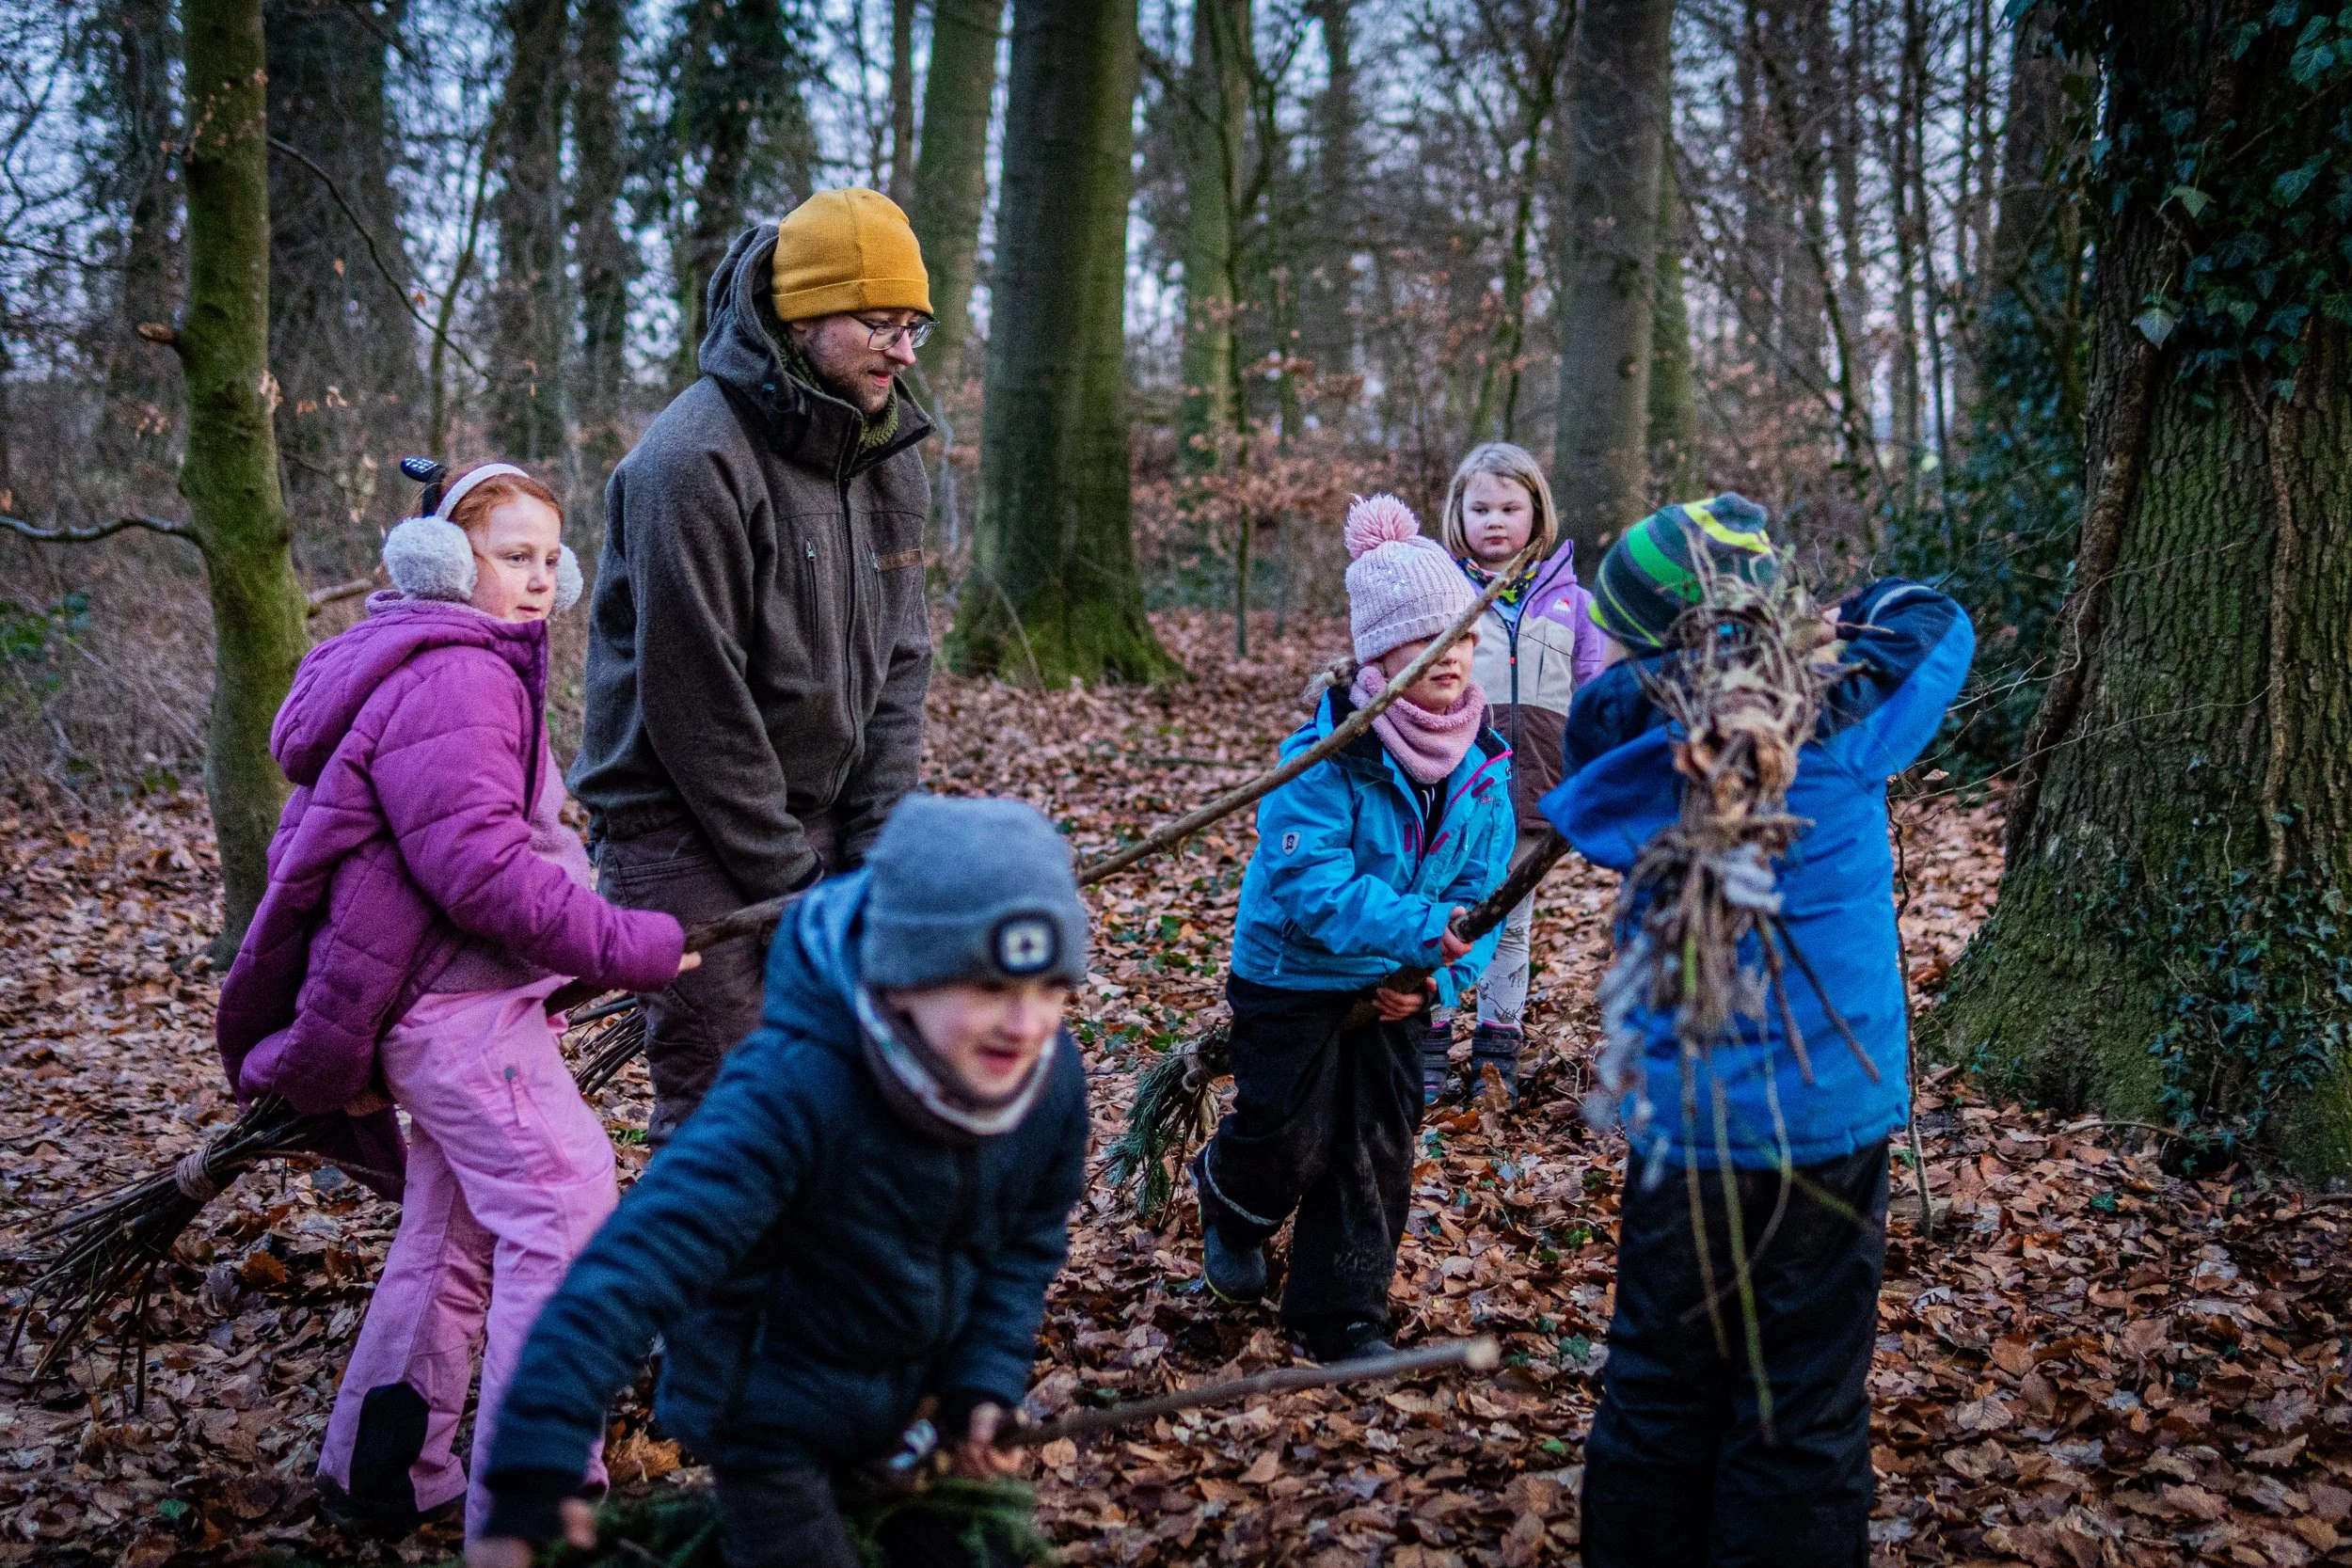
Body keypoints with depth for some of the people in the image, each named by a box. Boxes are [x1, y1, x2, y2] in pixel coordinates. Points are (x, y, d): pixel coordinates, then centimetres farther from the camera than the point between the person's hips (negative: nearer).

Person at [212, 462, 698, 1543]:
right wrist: (631, 949, -23)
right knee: (564, 1211, -9)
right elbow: (480, 866, -27)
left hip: (448, 1001, 11)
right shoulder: (447, 683, -19)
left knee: (455, 1230, 19)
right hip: (458, 1007, -11)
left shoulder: (480, 670, 18)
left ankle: (383, 1474, 30)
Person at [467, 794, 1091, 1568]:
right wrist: (536, 1474, -47)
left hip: (906, 1390, 6)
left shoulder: (1053, 1078, -18)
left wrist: (985, 1381, -8)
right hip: (769, 1409, -6)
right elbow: (642, 1257, -42)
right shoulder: (794, 1090, -37)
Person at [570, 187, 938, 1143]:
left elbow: (899, 668, 8)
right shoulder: (695, 460, -19)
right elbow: (694, 697, -19)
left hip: (816, 820, 7)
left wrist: (876, 848, -1)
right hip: (687, 827, -7)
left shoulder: (892, 460, 6)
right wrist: (790, 877, -15)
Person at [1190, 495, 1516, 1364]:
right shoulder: (1326, 755, -24)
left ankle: (1342, 1314, 20)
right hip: (1293, 976, -5)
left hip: (1397, 989, 5)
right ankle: (1229, 1205, 38)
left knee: (1379, 1150, 6)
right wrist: (1419, 928, -40)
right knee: (1291, 1145, 3)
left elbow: (1481, 888, -1)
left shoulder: (1482, 764, -6)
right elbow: (1311, 883, -31)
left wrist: (1440, 975, -16)